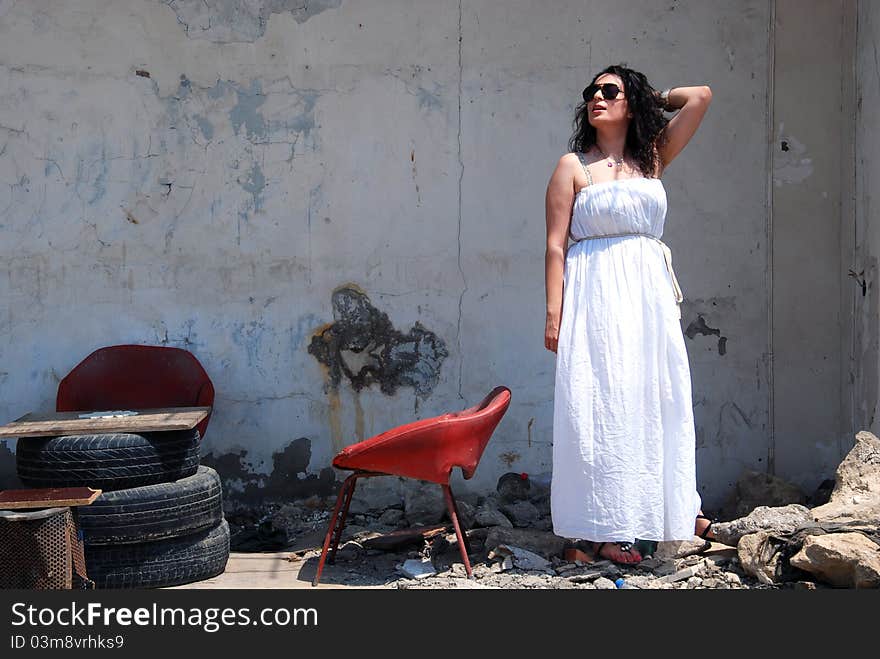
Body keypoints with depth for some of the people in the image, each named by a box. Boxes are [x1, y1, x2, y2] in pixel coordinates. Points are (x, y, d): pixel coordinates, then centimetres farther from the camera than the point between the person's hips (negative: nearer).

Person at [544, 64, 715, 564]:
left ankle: (676, 507, 17)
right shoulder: (574, 166, 3)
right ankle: (608, 527, 0)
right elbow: (556, 245, -3)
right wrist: (554, 314, -10)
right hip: (597, 296, -4)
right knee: (603, 403, -5)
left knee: (659, 399, 7)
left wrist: (649, 96, 21)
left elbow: (701, 96, 11)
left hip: (651, 295, 4)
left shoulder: (653, 160, 14)